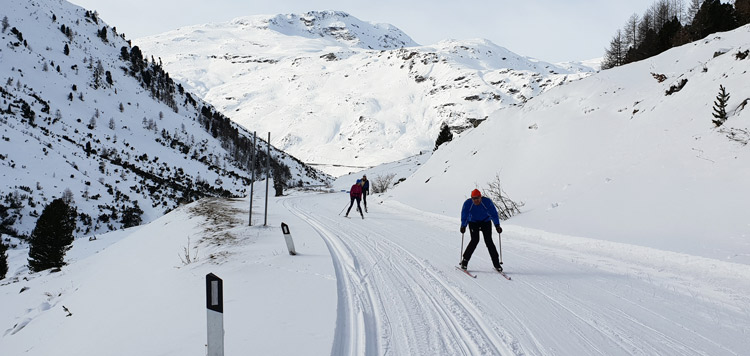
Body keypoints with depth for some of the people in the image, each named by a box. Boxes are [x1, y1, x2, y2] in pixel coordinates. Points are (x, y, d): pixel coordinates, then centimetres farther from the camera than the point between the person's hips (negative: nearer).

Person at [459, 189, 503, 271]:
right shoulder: (467, 203, -21)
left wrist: (497, 225, -28)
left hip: (486, 222, 0)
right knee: (475, 240, -17)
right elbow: (464, 216, -15)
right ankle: (464, 261, -6)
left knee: (488, 241, -11)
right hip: (473, 222, 0)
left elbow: (493, 214, -20)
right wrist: (463, 226, -28)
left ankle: (496, 264, -4)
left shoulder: (487, 202, -23)